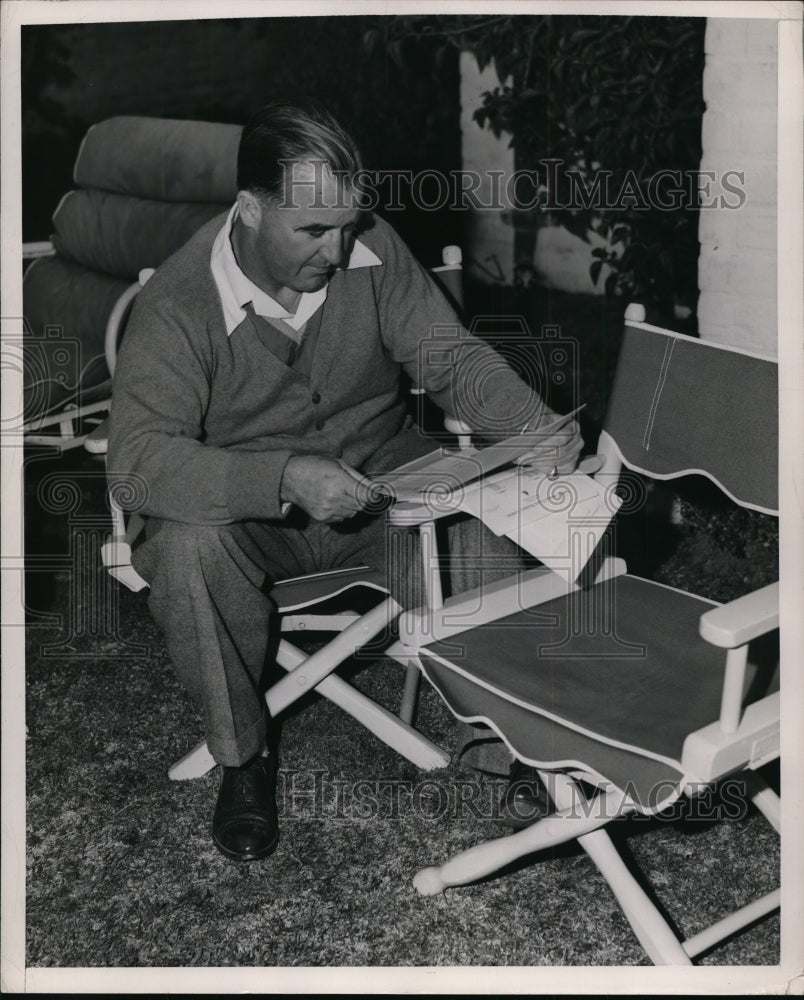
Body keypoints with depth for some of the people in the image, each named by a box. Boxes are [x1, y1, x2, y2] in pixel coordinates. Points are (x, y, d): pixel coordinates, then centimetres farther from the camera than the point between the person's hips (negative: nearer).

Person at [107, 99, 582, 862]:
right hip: (246, 510, -2)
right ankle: (241, 756, -9)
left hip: (379, 482, 3)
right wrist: (284, 479, -41)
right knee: (186, 548, -35)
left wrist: (536, 427, -22)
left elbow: (451, 359, -2)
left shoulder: (371, 248, -8)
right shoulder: (179, 303, -20)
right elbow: (137, 454, -28)